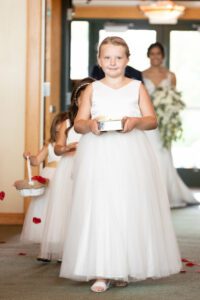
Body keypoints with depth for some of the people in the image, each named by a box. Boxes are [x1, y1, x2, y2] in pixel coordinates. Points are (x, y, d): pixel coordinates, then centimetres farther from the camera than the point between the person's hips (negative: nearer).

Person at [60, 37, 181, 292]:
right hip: (98, 155, 0)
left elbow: (152, 120, 5)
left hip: (130, 156, 0)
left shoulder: (137, 87, 9)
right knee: (98, 210, -6)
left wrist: (136, 121, -15)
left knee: (129, 209, -2)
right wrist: (89, 124, -15)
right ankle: (101, 272, -4)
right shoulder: (93, 89, 10)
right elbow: (78, 122, 7)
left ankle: (124, 268, 8)